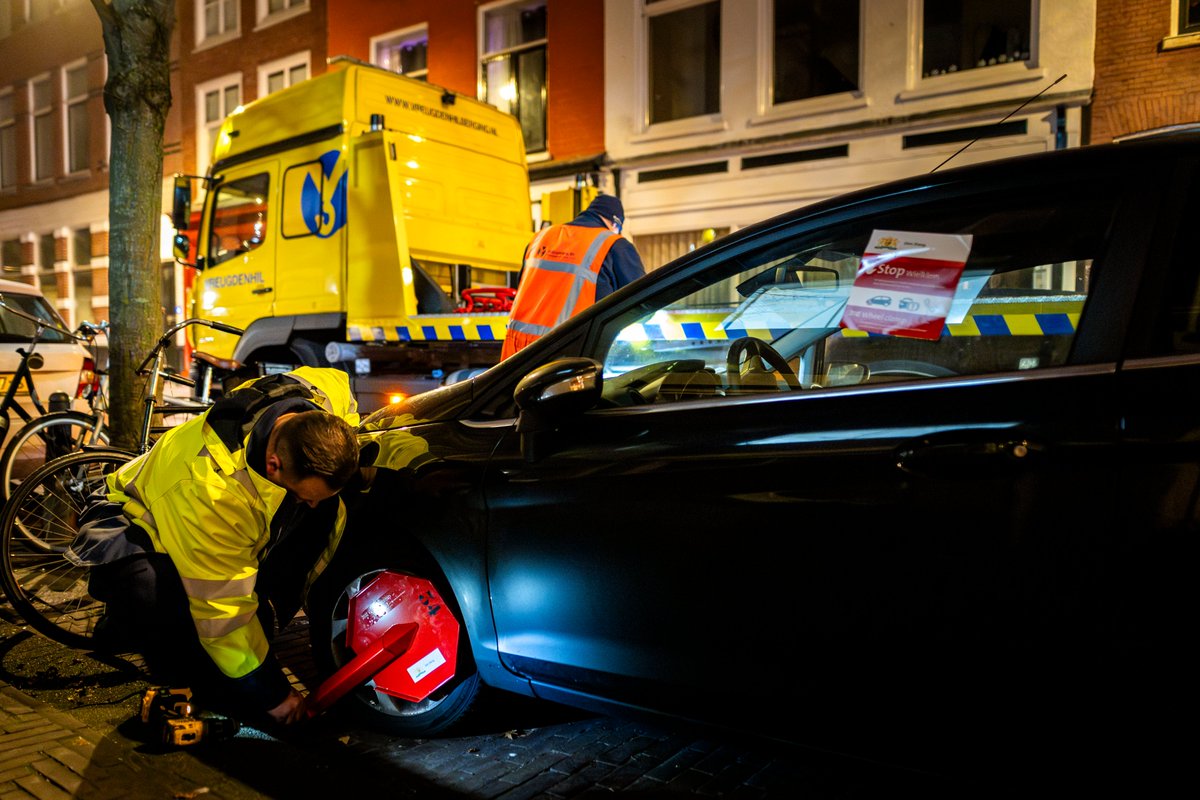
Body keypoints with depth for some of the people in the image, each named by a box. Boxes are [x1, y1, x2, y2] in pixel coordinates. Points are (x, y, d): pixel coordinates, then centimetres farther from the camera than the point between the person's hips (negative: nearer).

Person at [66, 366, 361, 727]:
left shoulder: (327, 393, -28)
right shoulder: (208, 490, -43)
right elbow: (225, 612, -34)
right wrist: (272, 693, -24)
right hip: (135, 526, -6)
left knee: (327, 512, -19)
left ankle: (263, 619, -5)